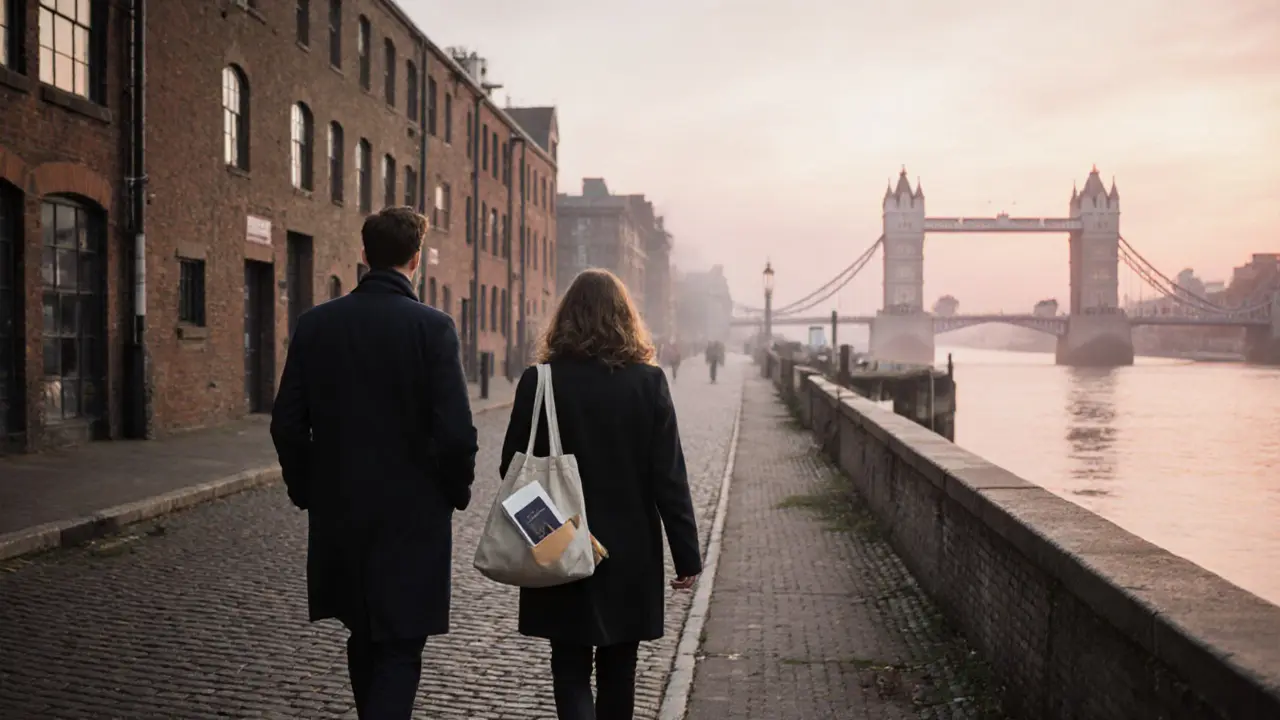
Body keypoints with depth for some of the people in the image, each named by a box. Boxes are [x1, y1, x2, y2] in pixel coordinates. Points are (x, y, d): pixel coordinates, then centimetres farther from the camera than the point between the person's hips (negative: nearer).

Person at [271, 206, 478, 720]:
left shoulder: (315, 324, -1)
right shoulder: (432, 327, -13)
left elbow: (287, 424, 0)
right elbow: (456, 432, -16)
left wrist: (307, 491, 14)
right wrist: (457, 490, 2)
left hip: (338, 514, 4)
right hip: (412, 517, -4)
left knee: (363, 640, 22)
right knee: (399, 650, 4)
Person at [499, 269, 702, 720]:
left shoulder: (538, 382, -8)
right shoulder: (648, 382, -8)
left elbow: (513, 469, -4)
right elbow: (669, 477, -8)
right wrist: (687, 555, -2)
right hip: (631, 554, 1)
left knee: (570, 666, 7)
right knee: (618, 669, 17)